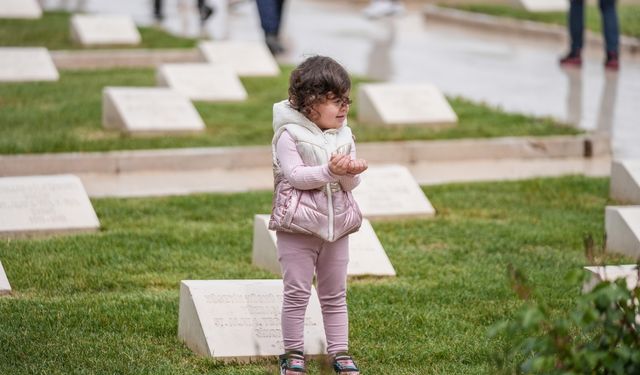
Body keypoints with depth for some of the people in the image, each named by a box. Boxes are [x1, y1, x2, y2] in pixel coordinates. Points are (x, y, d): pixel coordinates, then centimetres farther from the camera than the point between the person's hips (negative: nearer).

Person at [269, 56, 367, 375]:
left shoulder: (344, 136, 7)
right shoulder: (289, 134, -10)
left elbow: (350, 184, 3)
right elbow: (295, 176, -18)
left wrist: (351, 172, -20)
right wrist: (330, 170, -28)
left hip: (337, 224, 5)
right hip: (298, 227, -5)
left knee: (335, 295, 12)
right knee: (297, 292, 0)